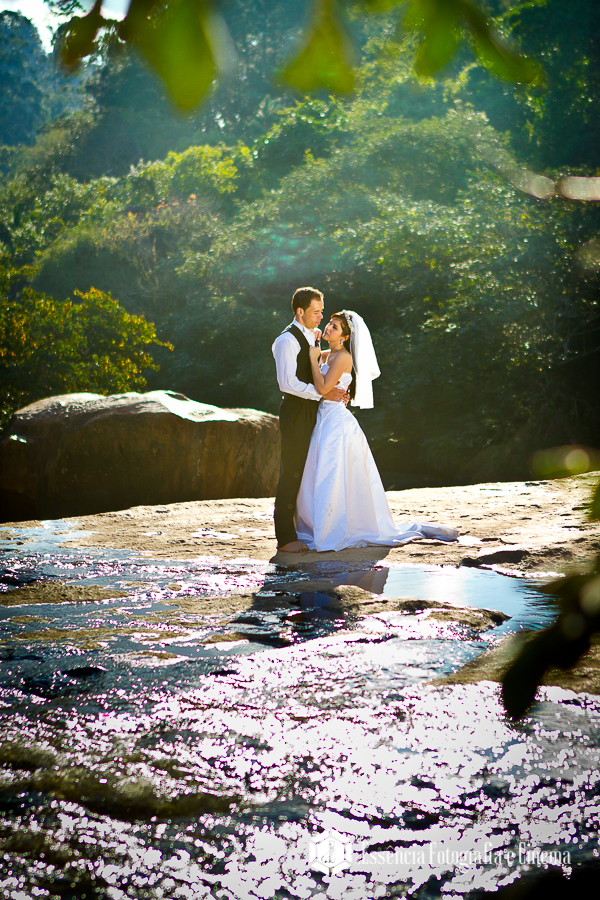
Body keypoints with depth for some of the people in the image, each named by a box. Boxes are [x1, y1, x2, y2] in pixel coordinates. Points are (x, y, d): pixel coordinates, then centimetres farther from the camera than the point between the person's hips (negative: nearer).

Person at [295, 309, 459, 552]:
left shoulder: (342, 357, -12)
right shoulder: (324, 355, 14)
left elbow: (323, 388, -21)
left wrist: (313, 358, -13)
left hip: (337, 423, -9)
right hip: (323, 421, 9)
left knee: (332, 482, -6)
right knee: (315, 482, 12)